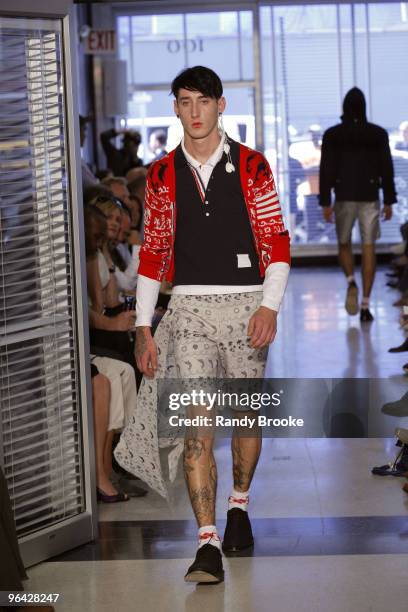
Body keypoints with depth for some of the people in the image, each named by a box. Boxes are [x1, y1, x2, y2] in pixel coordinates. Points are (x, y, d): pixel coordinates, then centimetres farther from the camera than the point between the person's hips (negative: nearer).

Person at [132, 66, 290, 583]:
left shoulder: (251, 166, 2)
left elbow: (277, 241, 2)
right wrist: (143, 328, 6)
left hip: (246, 303, 0)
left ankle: (239, 504, 36)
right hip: (190, 307, 0)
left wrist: (270, 306, -11)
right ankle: (208, 543, -14)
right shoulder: (162, 174, 7)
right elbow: (152, 252, 10)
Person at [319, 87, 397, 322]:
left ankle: (351, 282, -13)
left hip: (344, 197, 0)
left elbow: (326, 170, -4)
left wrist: (325, 202, 0)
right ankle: (366, 305, -2)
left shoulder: (332, 135, -1)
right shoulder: (378, 134, 1)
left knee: (344, 244, 16)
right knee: (369, 248, 3)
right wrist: (389, 201, 6)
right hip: (370, 196, 0)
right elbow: (386, 168, 1)